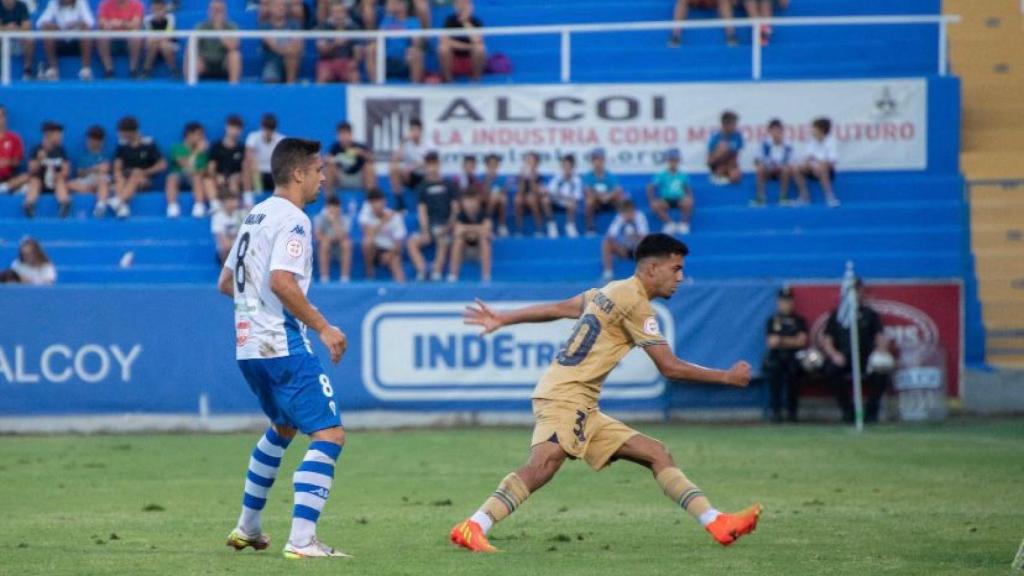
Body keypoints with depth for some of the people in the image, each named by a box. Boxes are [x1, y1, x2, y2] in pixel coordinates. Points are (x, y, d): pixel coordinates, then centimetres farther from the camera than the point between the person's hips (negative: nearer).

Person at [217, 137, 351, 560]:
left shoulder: (255, 216, 16)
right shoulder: (292, 220, -12)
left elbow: (226, 283, 22)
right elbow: (281, 281, -25)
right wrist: (323, 327, -20)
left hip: (248, 346, 10)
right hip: (283, 344, -10)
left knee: (283, 427, 30)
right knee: (329, 434, -11)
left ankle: (248, 528, 36)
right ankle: (302, 541, -21)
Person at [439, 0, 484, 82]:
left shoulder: (476, 21, -9)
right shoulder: (450, 20, -8)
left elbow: (477, 41, -26)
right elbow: (444, 40, -20)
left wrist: (466, 22, -26)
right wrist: (467, 46, -22)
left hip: (471, 60, 0)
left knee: (480, 48, -31)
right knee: (443, 48, -30)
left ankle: (476, 81, -13)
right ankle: (448, 81, -15)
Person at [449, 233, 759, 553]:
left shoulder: (613, 292, 19)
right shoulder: (635, 302, -10)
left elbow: (556, 308, 24)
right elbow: (669, 368, -10)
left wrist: (501, 319, 32)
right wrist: (727, 377, -2)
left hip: (584, 409, 10)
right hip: (565, 395, -10)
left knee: (657, 454, 5)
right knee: (544, 464, -31)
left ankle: (718, 524, 1)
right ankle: (472, 528, -39)